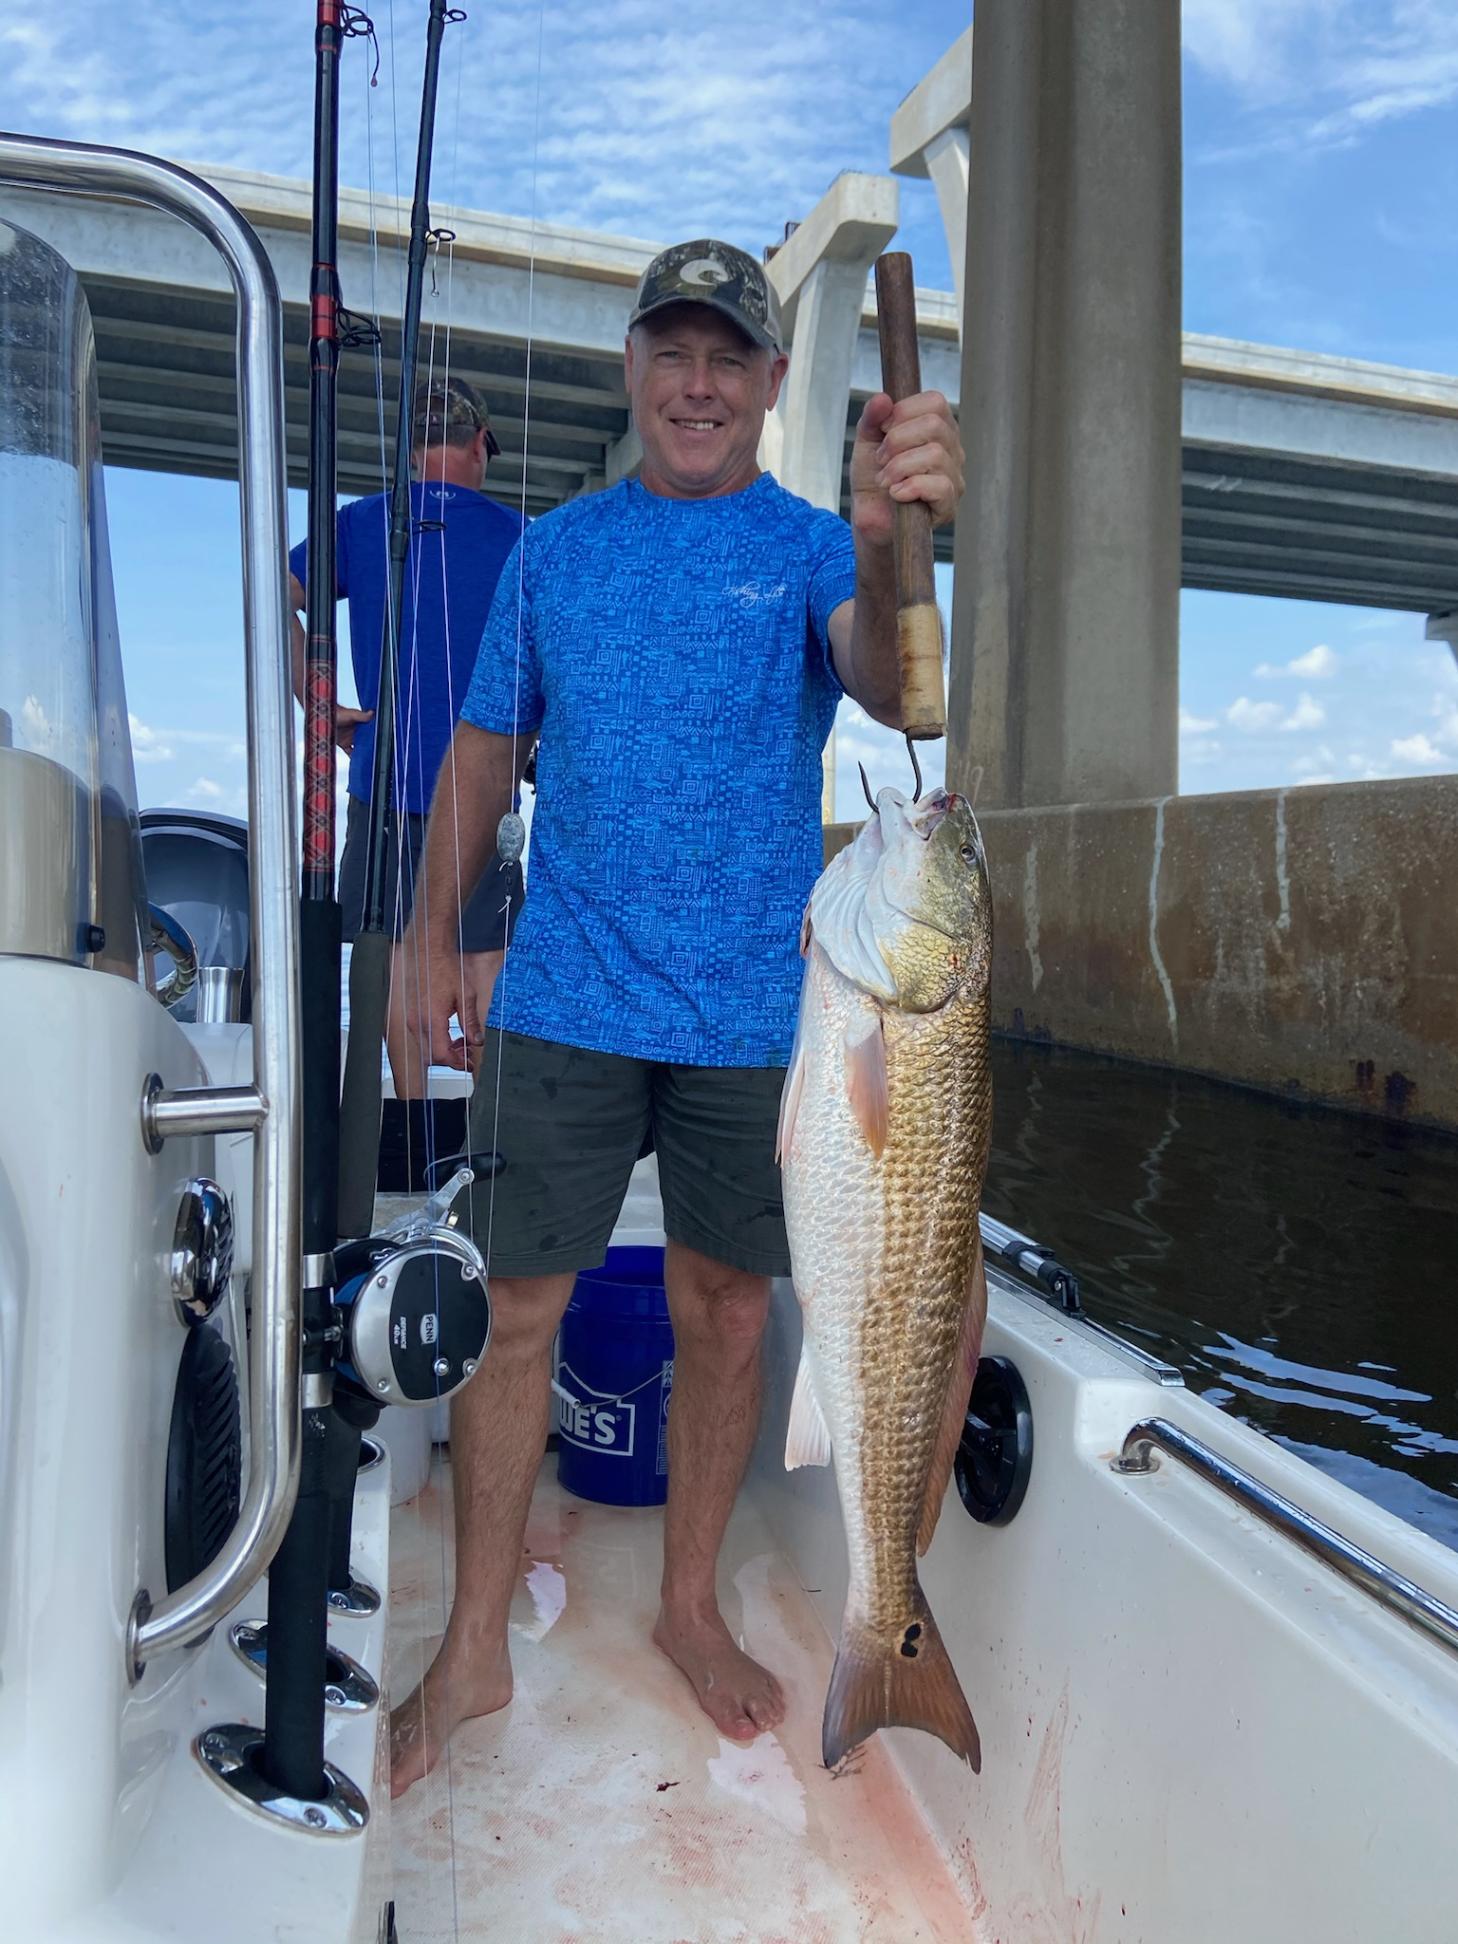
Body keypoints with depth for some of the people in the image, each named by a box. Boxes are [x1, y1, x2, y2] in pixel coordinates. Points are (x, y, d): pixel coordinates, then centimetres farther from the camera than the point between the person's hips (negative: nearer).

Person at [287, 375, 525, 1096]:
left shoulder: (361, 523, 4)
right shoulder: (511, 533, 1)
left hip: (385, 773, 1)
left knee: (398, 945, 7)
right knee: (483, 951, 6)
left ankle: (412, 1111, 11)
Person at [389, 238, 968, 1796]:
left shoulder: (813, 550, 1)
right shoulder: (554, 550, 9)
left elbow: (891, 693, -20)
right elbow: (486, 752, 13)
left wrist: (886, 538, -40)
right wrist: (430, 937, 8)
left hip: (755, 1009, 0)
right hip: (564, 1002, 1)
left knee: (724, 1309, 10)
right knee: (515, 1309, 3)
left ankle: (690, 1607, 33)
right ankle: (474, 1649, 23)